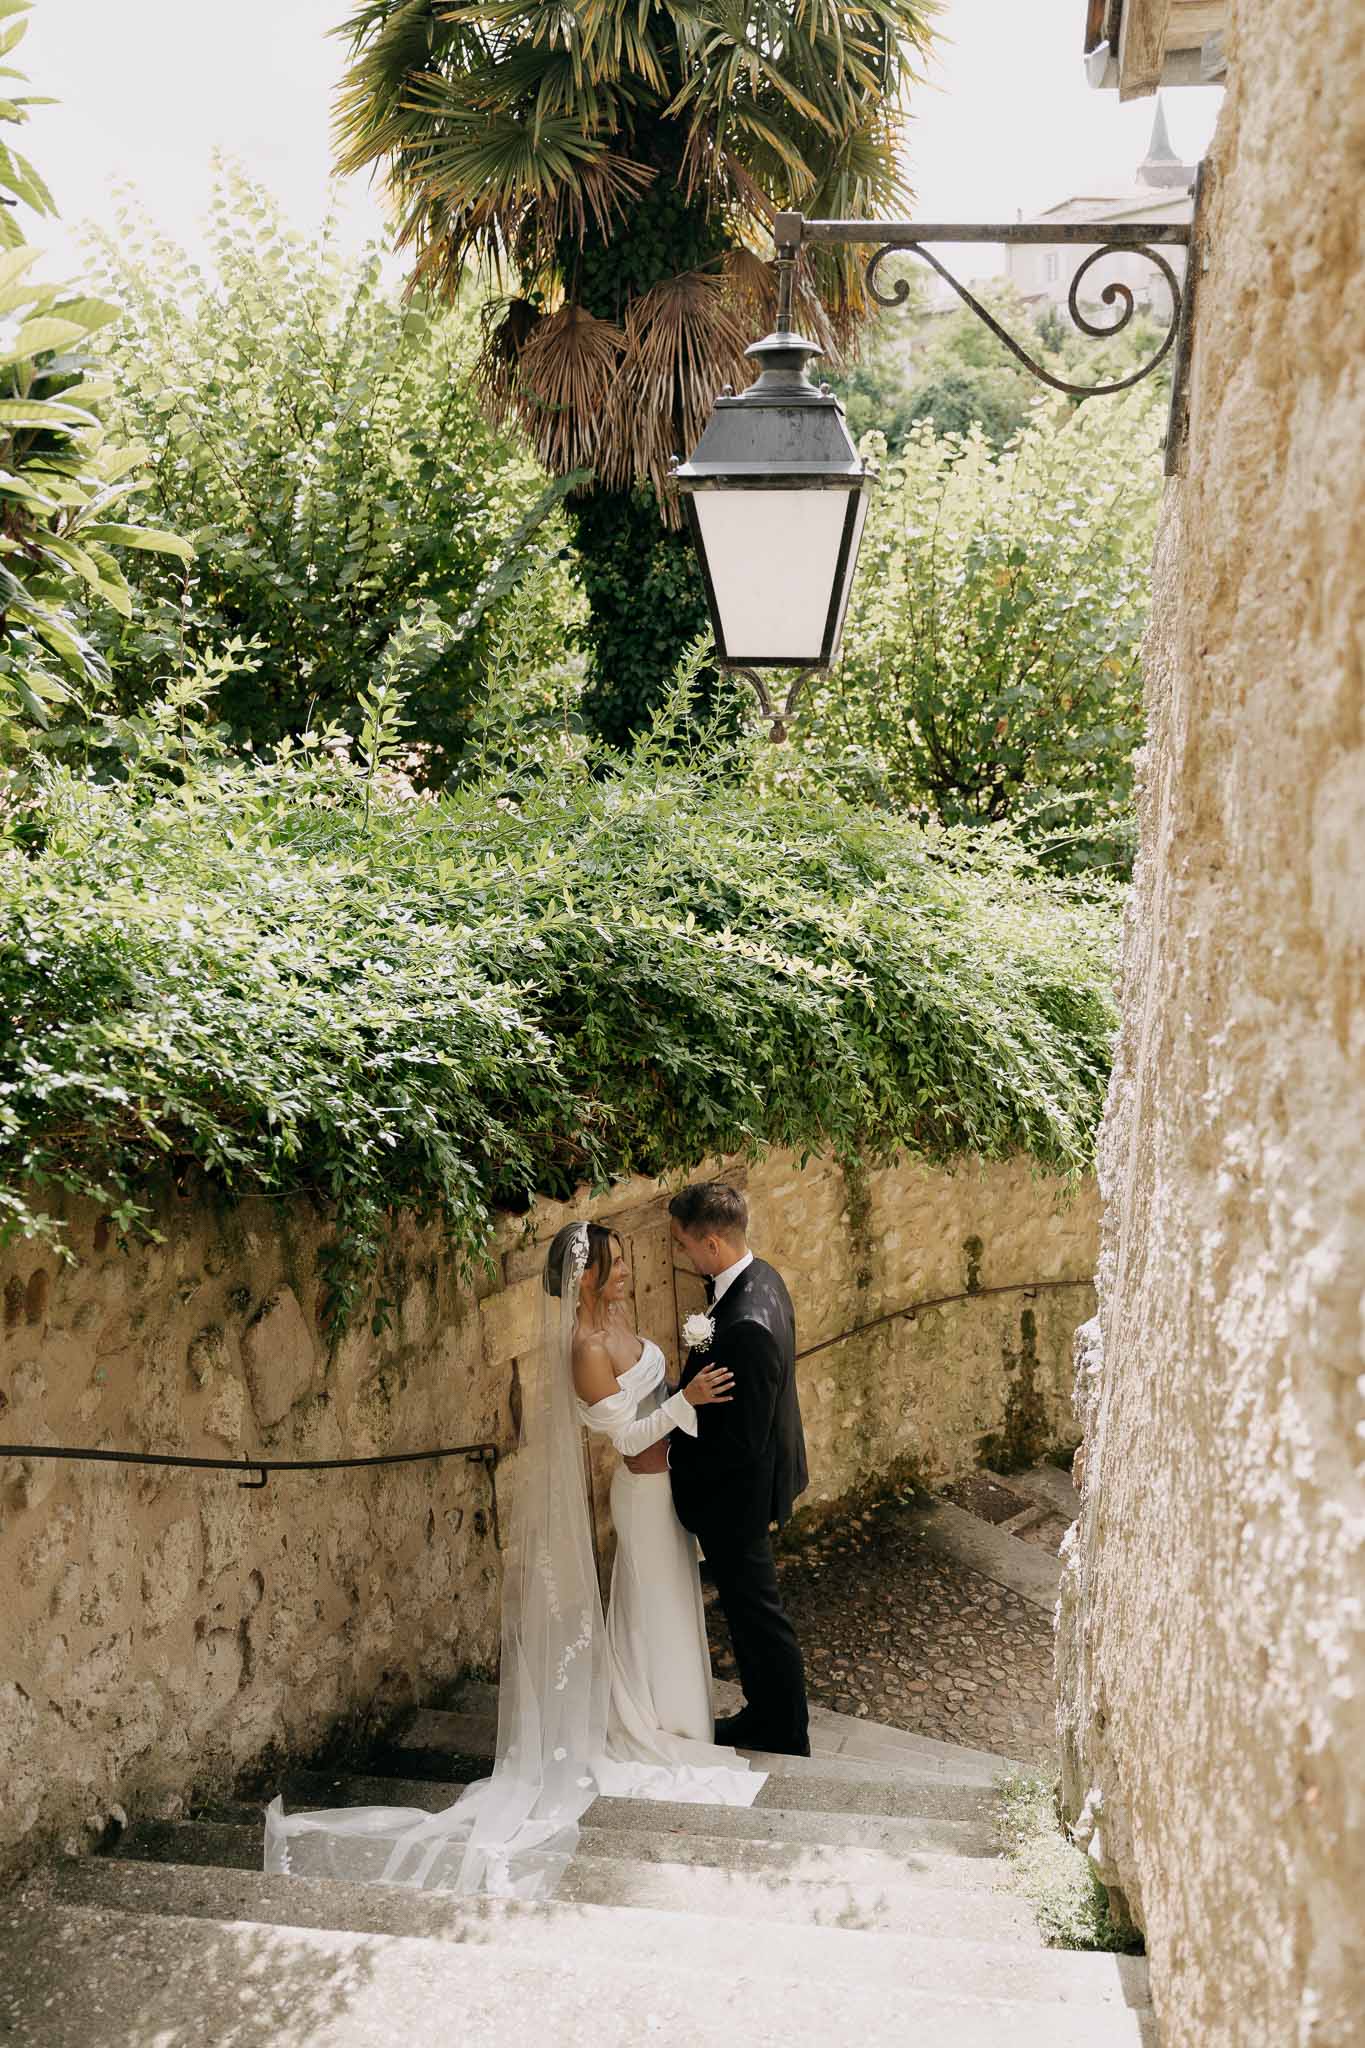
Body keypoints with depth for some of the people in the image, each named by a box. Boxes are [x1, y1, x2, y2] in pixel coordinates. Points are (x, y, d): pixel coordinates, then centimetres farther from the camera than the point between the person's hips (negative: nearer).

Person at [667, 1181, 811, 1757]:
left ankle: (786, 1740, 30)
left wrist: (677, 1468, -14)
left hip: (736, 1493, -9)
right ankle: (762, 1712, 44)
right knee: (746, 1606, 25)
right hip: (750, 1479, 9)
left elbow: (742, 1441, -28)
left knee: (757, 1613, 11)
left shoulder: (746, 1326, -35)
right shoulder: (761, 1277, -4)